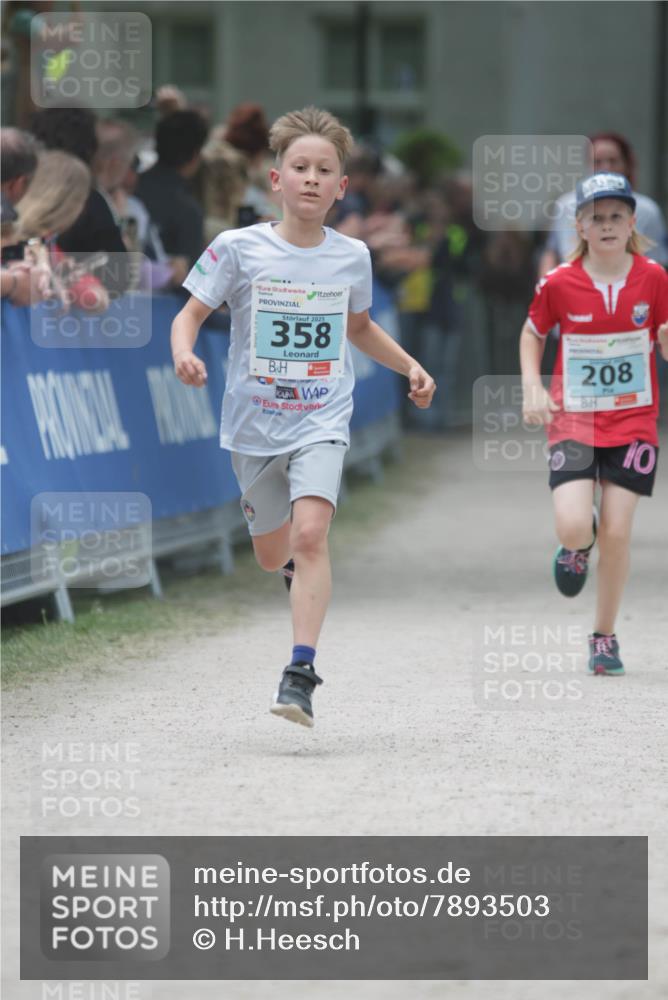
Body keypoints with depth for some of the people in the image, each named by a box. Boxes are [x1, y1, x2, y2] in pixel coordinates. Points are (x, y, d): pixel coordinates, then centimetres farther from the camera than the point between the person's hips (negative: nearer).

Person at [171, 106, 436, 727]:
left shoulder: (351, 257, 2)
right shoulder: (239, 249, -6)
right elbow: (190, 313, -2)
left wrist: (410, 367, 12)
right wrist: (184, 354, -23)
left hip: (322, 423, 0)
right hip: (254, 422, 0)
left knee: (310, 535, -22)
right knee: (272, 556, 14)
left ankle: (301, 670, -23)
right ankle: (300, 565, 53)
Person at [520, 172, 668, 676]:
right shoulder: (559, 283, -7)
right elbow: (532, 334, 10)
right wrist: (532, 388, -4)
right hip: (574, 419, -1)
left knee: (617, 532, -3)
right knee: (574, 526, -17)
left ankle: (604, 636, 16)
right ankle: (576, 549, 23)